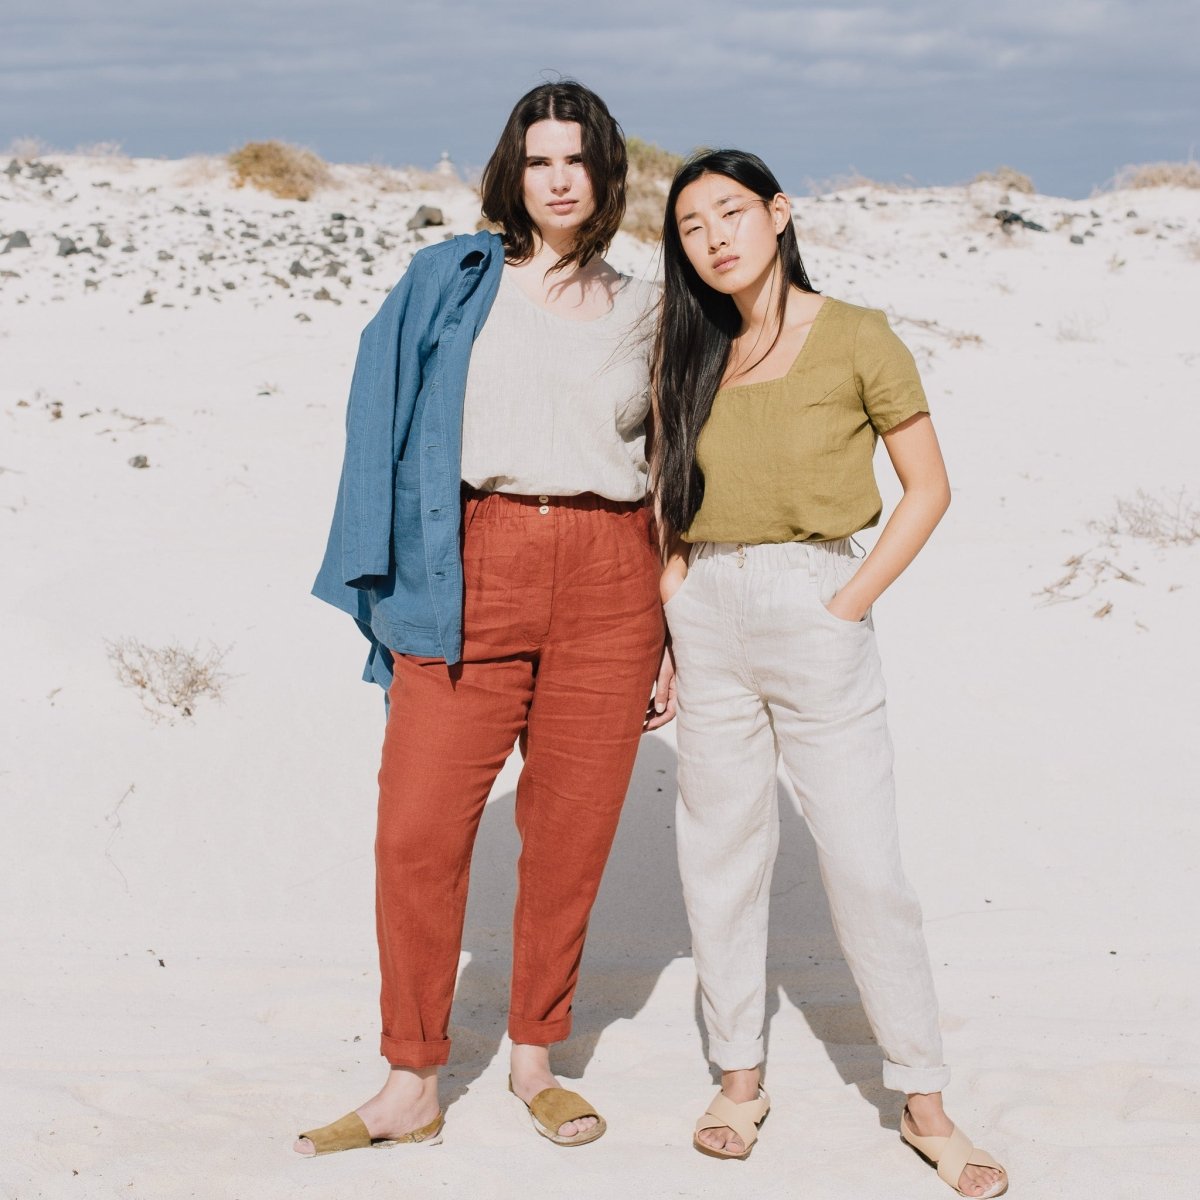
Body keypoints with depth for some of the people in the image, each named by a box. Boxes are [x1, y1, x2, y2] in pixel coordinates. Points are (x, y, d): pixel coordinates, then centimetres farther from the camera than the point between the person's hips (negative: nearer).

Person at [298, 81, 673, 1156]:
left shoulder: (645, 314, 14)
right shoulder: (450, 282, 9)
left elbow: (670, 483, 15)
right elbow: (389, 430, 6)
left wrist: (672, 641, 11)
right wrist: (396, 585, -3)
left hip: (608, 583, 1)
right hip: (474, 576, -1)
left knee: (571, 836, 4)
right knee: (419, 831, -6)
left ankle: (535, 1061, 22)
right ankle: (413, 1087, 7)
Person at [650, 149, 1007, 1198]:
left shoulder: (855, 338, -4)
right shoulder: (691, 353, 10)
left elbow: (927, 488, -1)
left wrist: (850, 604, -9)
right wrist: (673, 612, 5)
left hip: (814, 609, -4)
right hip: (707, 613, 5)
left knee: (865, 861, -4)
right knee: (721, 852, 8)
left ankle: (925, 1101, 6)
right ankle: (739, 1075, 21)